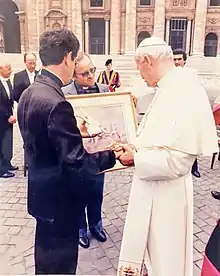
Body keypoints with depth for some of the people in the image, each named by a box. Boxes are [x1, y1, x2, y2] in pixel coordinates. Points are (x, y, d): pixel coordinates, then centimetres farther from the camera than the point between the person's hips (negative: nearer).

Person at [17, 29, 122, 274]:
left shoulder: (29, 93, 2)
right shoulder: (56, 102, -28)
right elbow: (77, 163, -27)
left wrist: (77, 131, 12)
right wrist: (112, 155, -16)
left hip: (41, 192, 9)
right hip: (59, 198, -9)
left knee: (45, 254, 28)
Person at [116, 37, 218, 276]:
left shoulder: (182, 91, -25)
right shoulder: (170, 88, 5)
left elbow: (177, 160, -29)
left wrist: (136, 158, -18)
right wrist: (137, 147, 2)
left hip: (165, 194, -9)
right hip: (155, 189, 9)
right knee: (151, 252, 28)